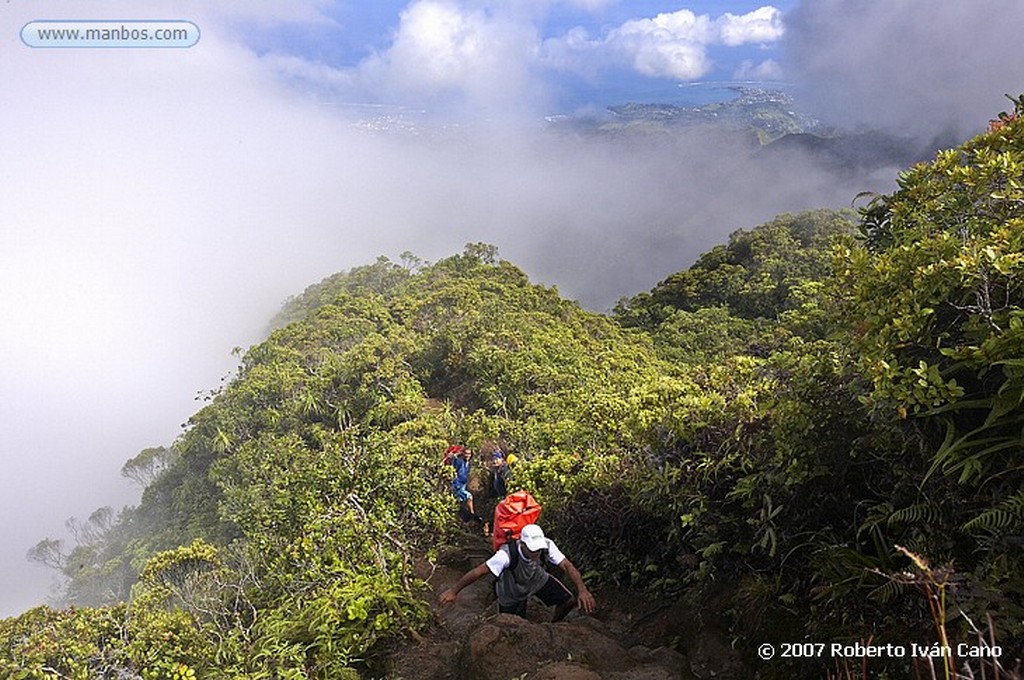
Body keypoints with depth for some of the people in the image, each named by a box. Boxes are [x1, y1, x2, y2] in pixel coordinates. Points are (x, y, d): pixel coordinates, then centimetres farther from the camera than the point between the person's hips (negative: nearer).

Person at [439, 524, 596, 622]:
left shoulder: (546, 545, -32)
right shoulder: (507, 554, -43)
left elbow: (567, 566, -32)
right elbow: (479, 571, -42)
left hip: (538, 579, 3)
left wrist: (582, 590, -46)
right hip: (512, 592, -3)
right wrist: (453, 591, -41)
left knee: (569, 602, -5)